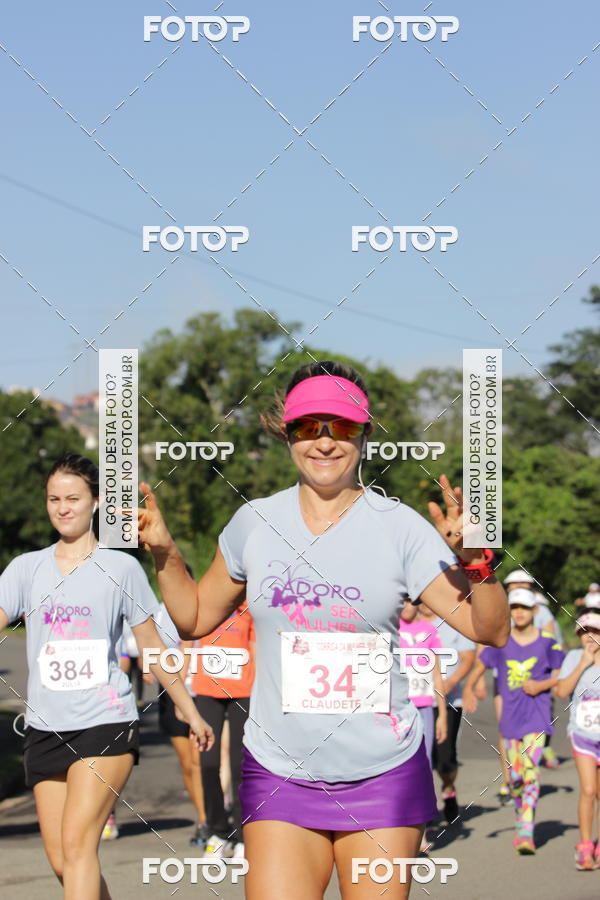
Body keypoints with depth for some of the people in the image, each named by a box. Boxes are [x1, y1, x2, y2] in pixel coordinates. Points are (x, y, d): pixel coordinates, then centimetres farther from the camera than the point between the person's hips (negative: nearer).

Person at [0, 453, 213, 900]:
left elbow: (151, 646, 10)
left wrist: (191, 711, 14)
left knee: (77, 844, -18)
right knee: (59, 859, 3)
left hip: (106, 723, -4)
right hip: (45, 727, 4)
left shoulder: (121, 568, 3)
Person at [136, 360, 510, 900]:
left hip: (384, 775, -1)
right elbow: (197, 618, 17)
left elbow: (492, 631, -7)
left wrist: (473, 560, -24)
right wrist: (163, 552, 2)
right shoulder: (254, 523, 3)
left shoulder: (401, 528, -5)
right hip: (279, 773, 1)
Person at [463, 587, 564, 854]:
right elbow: (479, 666, 5)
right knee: (515, 776, 8)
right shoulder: (501, 642, 4)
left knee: (531, 772, -15)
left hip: (537, 717, -2)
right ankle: (520, 822, 32)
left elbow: (559, 677, 5)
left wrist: (541, 685, -13)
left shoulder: (547, 642, 0)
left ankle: (527, 833, -16)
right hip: (510, 717, 2)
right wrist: (468, 689, -13)